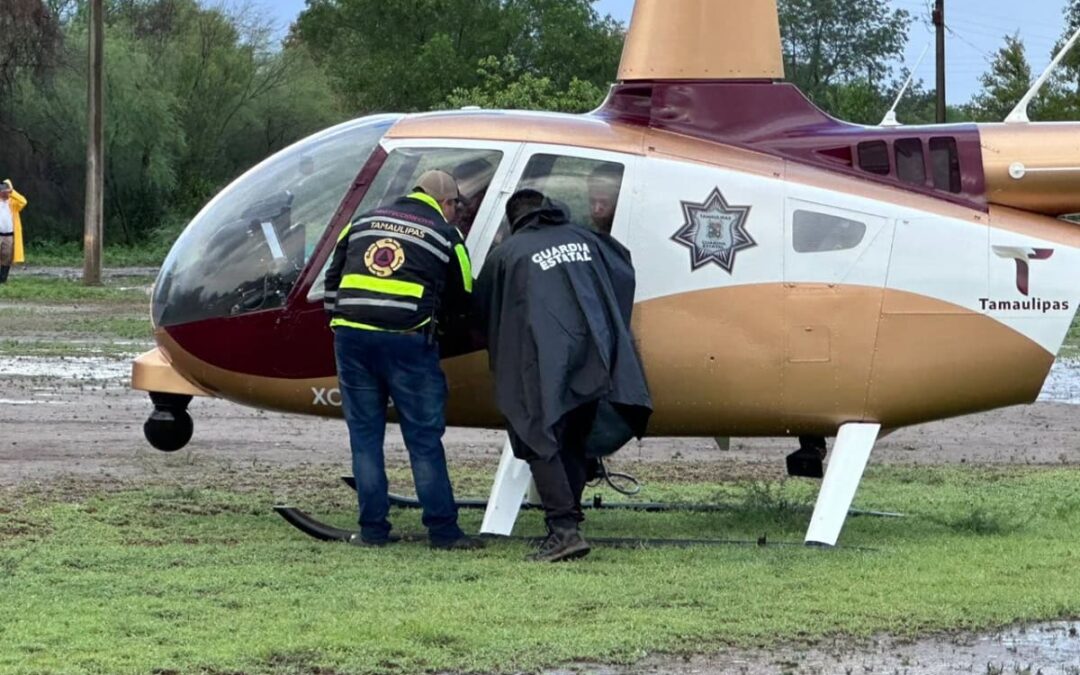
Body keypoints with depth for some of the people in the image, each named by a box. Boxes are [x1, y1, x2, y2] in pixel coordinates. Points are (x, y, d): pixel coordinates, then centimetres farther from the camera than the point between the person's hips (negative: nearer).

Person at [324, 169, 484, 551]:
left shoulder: (362, 224, 18)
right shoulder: (445, 236, 8)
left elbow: (332, 283, 19)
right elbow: (461, 300, 14)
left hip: (351, 334, 3)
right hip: (406, 340, -3)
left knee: (364, 435, 10)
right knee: (424, 439, 3)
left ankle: (373, 529, 9)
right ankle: (443, 531, 4)